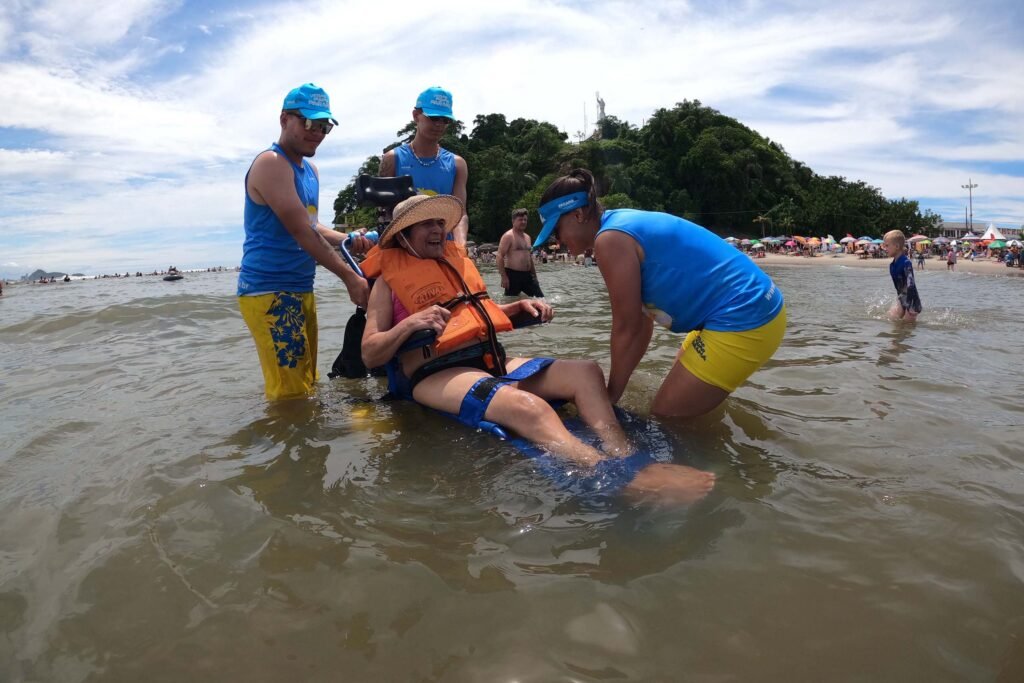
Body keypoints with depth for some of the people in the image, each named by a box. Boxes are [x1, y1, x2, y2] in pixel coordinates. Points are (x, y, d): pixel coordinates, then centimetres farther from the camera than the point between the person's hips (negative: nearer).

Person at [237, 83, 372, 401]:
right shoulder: (271, 163, -11)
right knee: (291, 394, -11)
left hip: (301, 290, 10)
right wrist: (350, 278, -19)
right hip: (269, 290, -10)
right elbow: (300, 231, -19)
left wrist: (347, 240, -2)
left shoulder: (311, 171, 18)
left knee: (307, 384, 16)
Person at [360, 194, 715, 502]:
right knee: (528, 407, -36)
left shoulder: (455, 260, 21)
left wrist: (519, 307, 14)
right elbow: (369, 355, -1)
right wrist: (411, 323, -18)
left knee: (585, 372, -13)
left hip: (491, 360, 7)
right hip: (434, 374, -7)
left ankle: (624, 458, -35)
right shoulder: (390, 279, 4)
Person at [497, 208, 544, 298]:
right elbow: (500, 257, -14)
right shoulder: (508, 236, -8)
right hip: (513, 275, -8)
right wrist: (503, 277, -20)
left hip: (527, 275, 8)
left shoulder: (527, 237, 18)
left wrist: (534, 275, 22)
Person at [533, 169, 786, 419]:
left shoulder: (610, 238, -17)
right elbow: (642, 321, 16)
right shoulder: (623, 224, 13)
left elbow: (625, 329, -13)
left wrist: (611, 394, 1)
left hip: (742, 322, -10)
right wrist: (615, 385, 22)